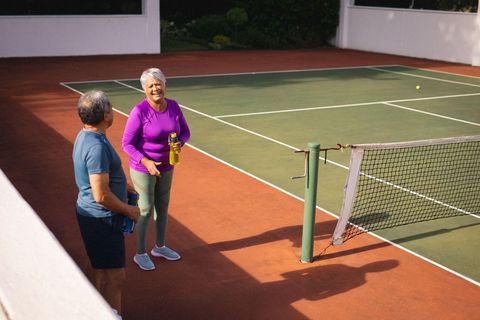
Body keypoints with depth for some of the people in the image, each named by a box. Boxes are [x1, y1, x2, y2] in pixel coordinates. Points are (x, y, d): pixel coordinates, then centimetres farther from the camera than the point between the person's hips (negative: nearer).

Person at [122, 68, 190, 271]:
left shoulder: (174, 106, -6)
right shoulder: (139, 112, -22)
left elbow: (185, 131, 7)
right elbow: (127, 143, -17)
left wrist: (180, 143, -16)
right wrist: (146, 162, -29)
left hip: (166, 167, 6)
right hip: (143, 169, -6)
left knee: (163, 207, 19)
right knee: (145, 210, 4)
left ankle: (160, 247, 38)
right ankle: (140, 254, 23)